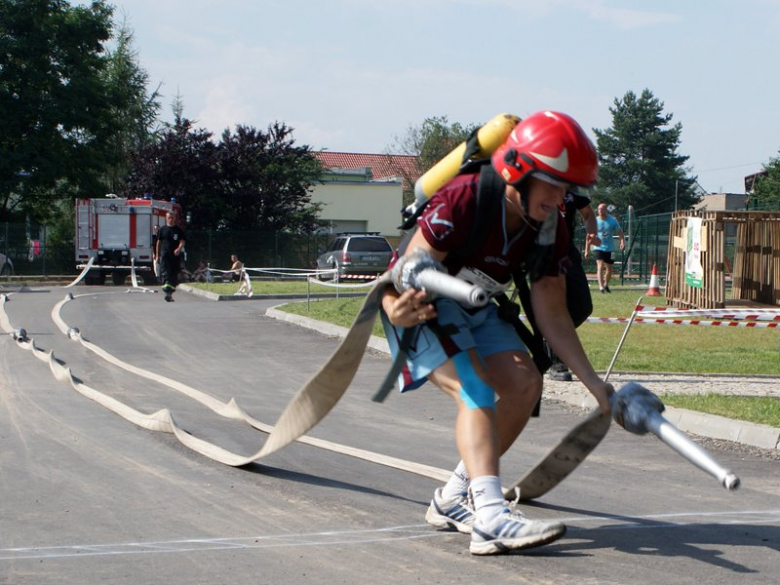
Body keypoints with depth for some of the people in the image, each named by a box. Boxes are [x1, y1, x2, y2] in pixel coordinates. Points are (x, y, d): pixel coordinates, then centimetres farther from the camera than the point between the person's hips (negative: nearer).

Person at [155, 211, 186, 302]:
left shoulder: (179, 230, 6)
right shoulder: (162, 229, 7)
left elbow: (182, 242, 0)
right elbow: (159, 242, 12)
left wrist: (179, 249, -21)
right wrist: (157, 255, 10)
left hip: (176, 255, 1)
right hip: (165, 255, -1)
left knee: (174, 274, 6)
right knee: (165, 273, -14)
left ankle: (171, 292, 19)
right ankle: (167, 292, -24)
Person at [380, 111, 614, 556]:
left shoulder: (549, 230, -11)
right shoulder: (462, 201, -31)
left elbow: (552, 314, -8)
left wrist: (594, 383, -13)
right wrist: (398, 309, -54)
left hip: (477, 310, 7)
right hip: (423, 305, -7)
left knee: (525, 384, -10)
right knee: (476, 389, -27)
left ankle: (455, 499, 3)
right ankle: (491, 519, -42)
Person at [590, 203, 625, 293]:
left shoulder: (612, 220, -1)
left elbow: (619, 232, -1)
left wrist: (622, 242, -20)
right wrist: (587, 250, 5)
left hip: (609, 248, 2)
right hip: (598, 248, -2)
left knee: (609, 269, 13)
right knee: (600, 266, -19)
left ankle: (606, 285, 36)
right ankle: (601, 287, -28)